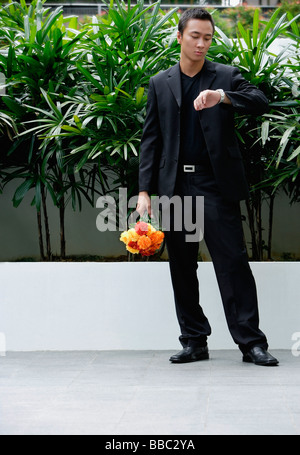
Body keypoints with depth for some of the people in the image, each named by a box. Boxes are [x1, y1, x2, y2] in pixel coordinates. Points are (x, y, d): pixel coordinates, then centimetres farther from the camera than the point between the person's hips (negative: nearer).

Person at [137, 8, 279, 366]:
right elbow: (151, 139, 9)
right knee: (182, 268, 6)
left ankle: (251, 342, -2)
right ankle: (194, 341, 16)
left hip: (216, 186, -3)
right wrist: (144, 191, 1)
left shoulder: (226, 76, 6)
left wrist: (222, 96, -29)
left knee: (233, 262, -6)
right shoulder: (160, 84, 11)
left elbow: (260, 102, -11)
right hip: (174, 186, 3)